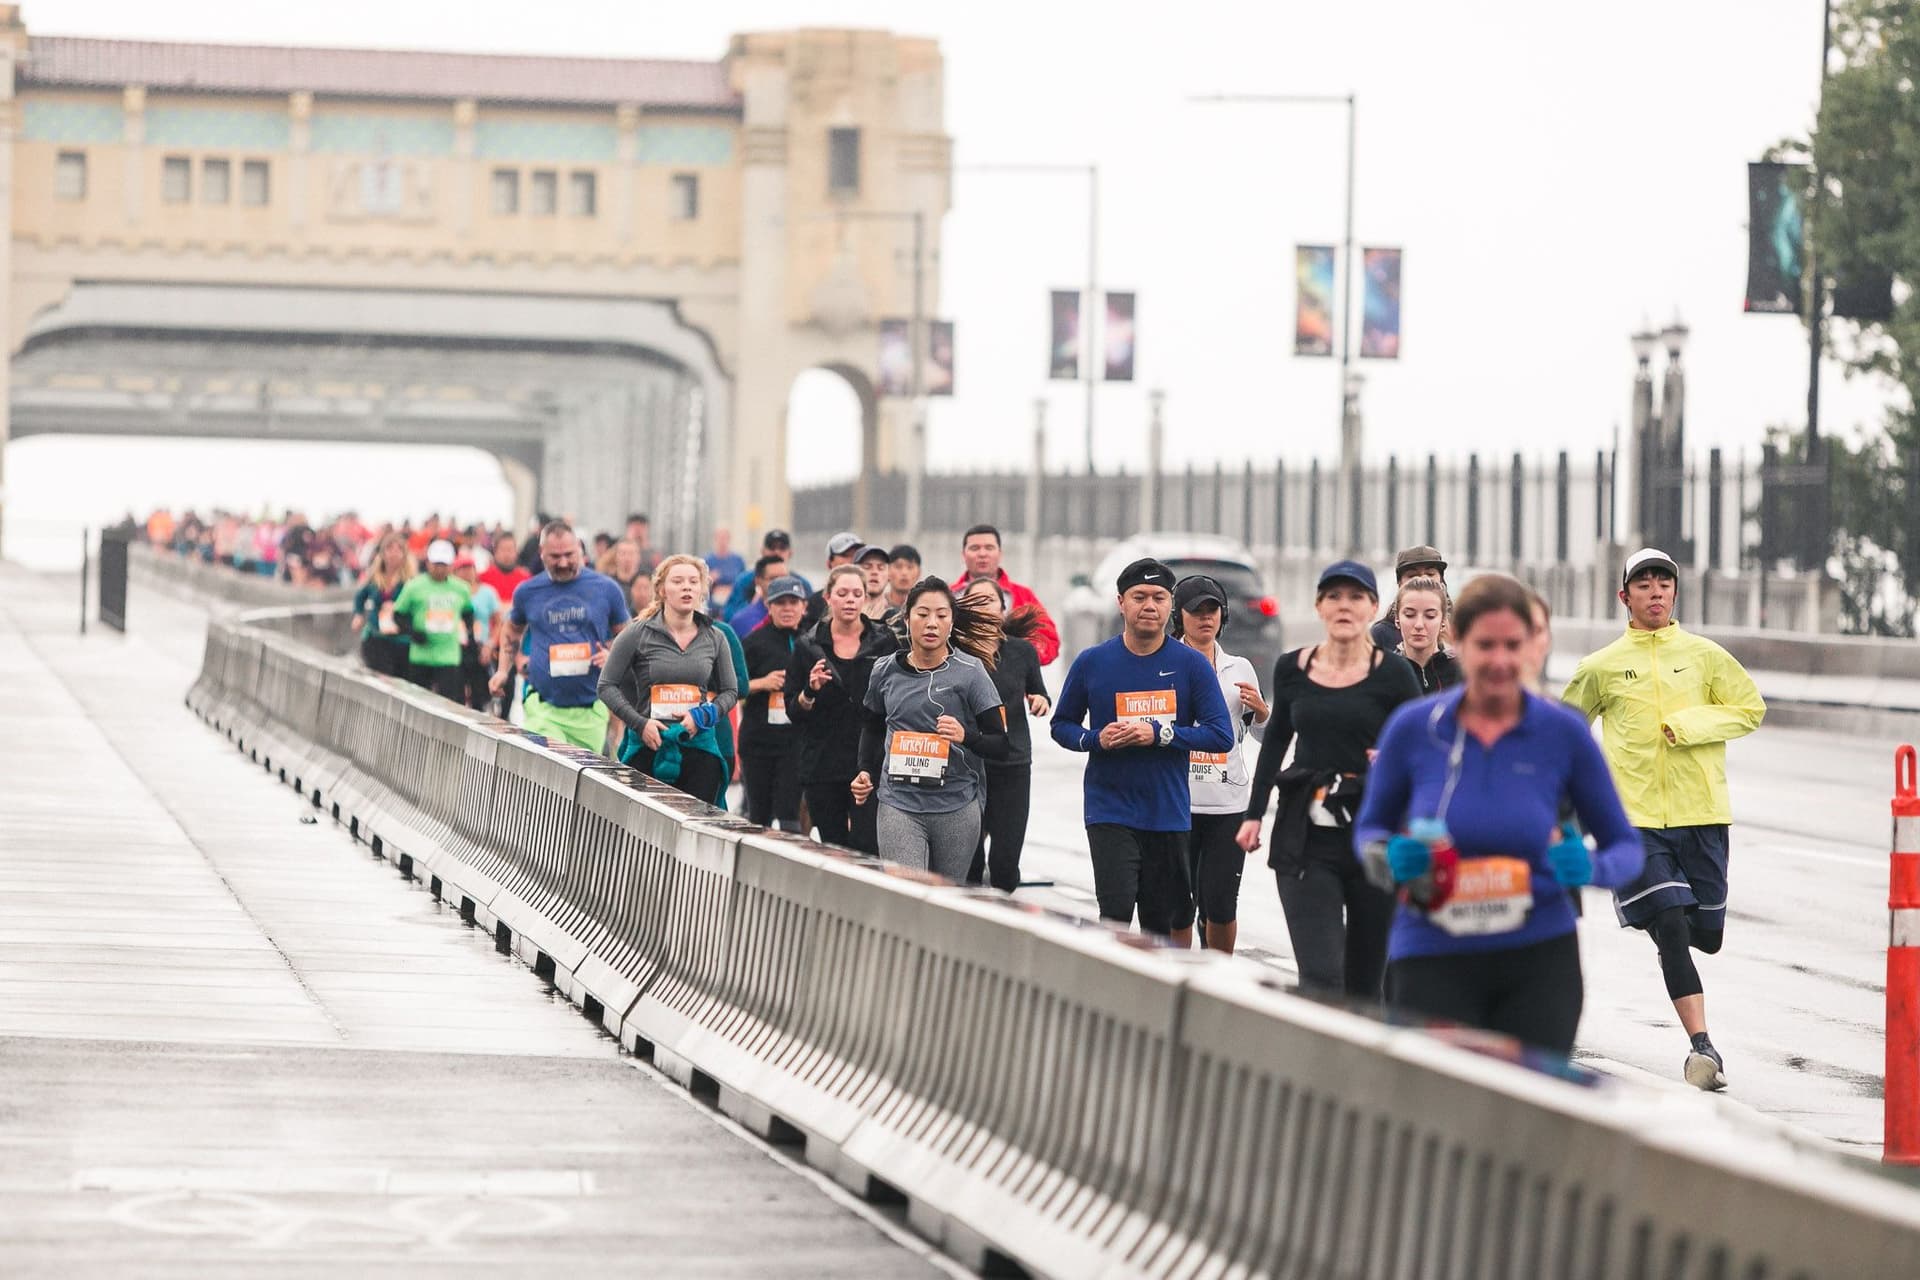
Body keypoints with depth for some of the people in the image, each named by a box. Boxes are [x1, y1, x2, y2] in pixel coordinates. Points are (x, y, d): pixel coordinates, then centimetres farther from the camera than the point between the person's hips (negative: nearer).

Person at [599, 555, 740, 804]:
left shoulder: (714, 638, 10)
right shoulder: (638, 635, 1)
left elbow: (731, 691, 17)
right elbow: (607, 686, 2)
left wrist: (703, 716, -3)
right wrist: (639, 723, -11)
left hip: (699, 744, 2)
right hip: (648, 745, -2)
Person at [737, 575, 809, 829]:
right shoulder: (755, 642, 4)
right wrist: (761, 683, -12)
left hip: (798, 741, -1)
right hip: (759, 739, 1)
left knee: (788, 813, -12)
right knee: (758, 814, 9)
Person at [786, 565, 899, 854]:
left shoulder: (884, 641, 4)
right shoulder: (809, 645, 6)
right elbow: (793, 711, 6)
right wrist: (810, 692, -14)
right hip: (822, 763, 2)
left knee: (866, 847, -13)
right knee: (833, 849, 5)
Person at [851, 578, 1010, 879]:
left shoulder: (969, 672, -3)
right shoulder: (886, 670, 6)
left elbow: (1002, 746, -4)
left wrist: (966, 736, -22)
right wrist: (866, 772, 13)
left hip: (957, 808, -1)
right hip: (898, 804, 1)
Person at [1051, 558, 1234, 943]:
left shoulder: (1191, 665, -1)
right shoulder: (1092, 662, 1)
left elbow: (1222, 735, -4)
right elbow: (1062, 725, 11)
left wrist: (1160, 734, -17)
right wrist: (1096, 739, -11)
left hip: (1169, 814, 1)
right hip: (1110, 813, -1)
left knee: (1164, 923, 9)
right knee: (1116, 914, -15)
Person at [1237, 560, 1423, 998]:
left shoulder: (1393, 674, -2)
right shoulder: (1292, 668, 6)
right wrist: (1255, 814, 19)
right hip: (1307, 842, 1)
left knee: (1365, 979, 6)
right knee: (1319, 978, -12)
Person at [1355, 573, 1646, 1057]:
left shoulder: (1563, 733, -2)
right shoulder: (1413, 729, -2)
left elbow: (1625, 847, 6)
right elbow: (1368, 830, 11)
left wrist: (1591, 867, -16)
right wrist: (1392, 859, -11)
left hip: (1539, 960, 1)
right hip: (1433, 960, 0)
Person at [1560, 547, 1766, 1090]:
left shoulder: (1704, 655, 6)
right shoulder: (1601, 667, 7)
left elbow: (1750, 709, 6)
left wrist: (1692, 724, -7)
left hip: (1700, 813, 2)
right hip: (1635, 819, -1)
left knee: (1706, 935, 5)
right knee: (1671, 930, -15)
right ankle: (1702, 1046, -19)